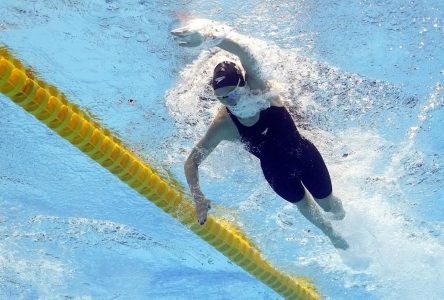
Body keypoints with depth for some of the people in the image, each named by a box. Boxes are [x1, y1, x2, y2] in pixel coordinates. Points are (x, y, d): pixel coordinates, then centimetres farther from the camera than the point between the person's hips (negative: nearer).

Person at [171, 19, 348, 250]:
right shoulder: (223, 125, -27)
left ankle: (343, 218, 63)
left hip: (304, 155, -1)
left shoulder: (258, 86, -30)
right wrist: (198, 197, -39)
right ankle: (331, 234, 65)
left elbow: (244, 53, -52)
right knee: (303, 204, 28)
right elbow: (191, 162, -22)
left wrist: (208, 37, -71)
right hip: (277, 172, 2)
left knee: (329, 204, 21)